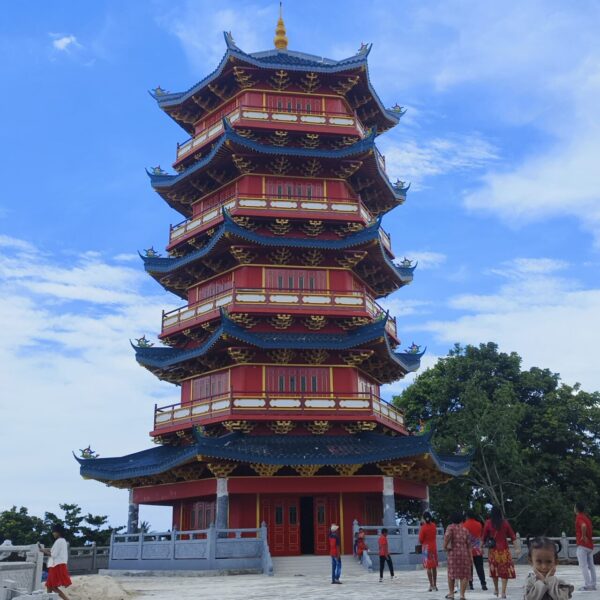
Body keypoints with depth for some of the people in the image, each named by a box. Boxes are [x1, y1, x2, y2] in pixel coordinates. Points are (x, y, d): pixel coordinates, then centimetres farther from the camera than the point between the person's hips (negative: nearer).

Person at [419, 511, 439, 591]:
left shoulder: (423, 527, -14)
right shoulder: (434, 526, 3)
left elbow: (420, 540, -11)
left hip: (426, 548, -5)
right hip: (434, 547, 5)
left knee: (428, 567, -3)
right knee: (434, 567, 12)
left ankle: (431, 585, -6)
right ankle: (435, 585, 16)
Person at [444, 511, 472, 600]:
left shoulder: (451, 527, 0)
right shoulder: (465, 530, 10)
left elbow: (447, 535, -22)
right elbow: (468, 544, 8)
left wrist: (445, 545, -10)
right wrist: (471, 557, 11)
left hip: (453, 553, -1)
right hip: (465, 554, 2)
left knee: (451, 573, 12)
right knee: (464, 575, 4)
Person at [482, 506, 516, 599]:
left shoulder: (488, 523, -4)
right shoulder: (505, 522, -2)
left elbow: (484, 536, 0)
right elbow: (512, 536, 3)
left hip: (493, 550, 0)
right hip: (504, 549, 0)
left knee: (494, 569, 16)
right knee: (505, 570, 4)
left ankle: (496, 590, 26)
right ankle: (503, 592, -2)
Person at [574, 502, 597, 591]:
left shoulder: (579, 517, -12)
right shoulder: (586, 517, 13)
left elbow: (583, 526, -32)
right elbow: (590, 530, 19)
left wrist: (583, 536, -22)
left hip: (582, 545, -8)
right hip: (590, 545, 8)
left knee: (583, 566, -6)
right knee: (591, 565, 11)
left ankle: (587, 585, -9)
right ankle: (593, 584, 13)